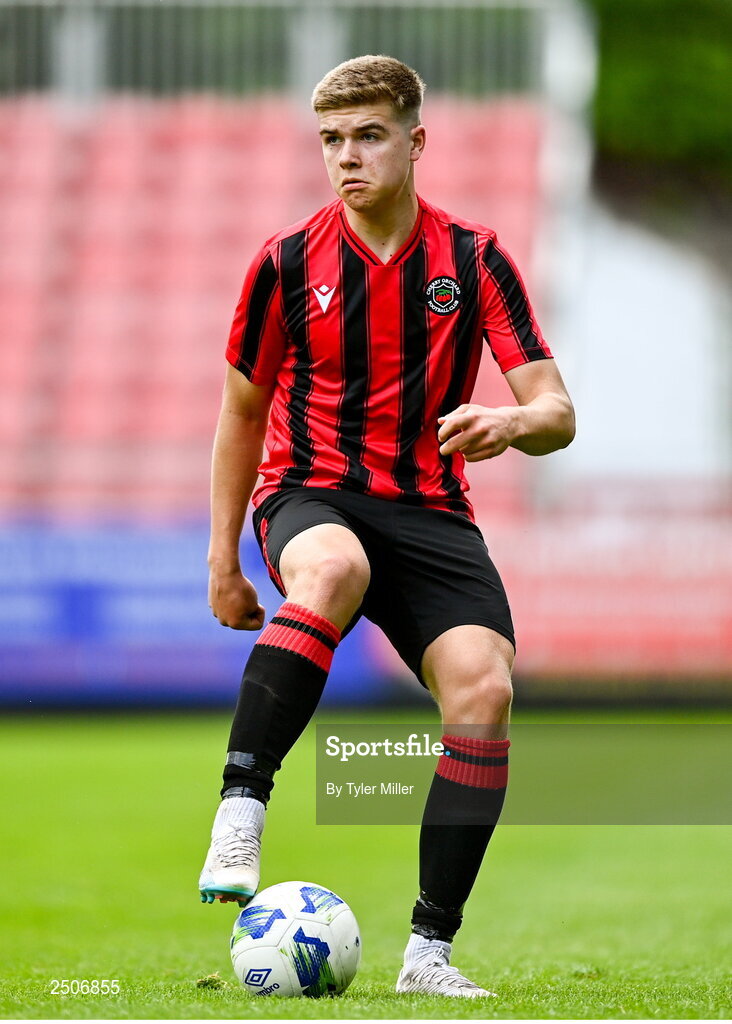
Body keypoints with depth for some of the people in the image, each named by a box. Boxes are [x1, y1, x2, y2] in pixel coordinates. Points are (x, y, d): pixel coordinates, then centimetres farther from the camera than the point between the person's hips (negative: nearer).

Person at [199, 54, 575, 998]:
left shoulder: (473, 260, 3)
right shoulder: (288, 263, 3)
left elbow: (556, 411, -1)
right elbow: (243, 410, 14)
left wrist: (513, 421, -26)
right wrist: (223, 555, 10)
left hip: (428, 512, 2)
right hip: (312, 497, -2)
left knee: (484, 689, -22)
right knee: (333, 570, -40)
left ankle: (429, 951, -14)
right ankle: (239, 814, -41)